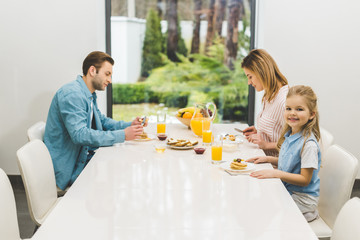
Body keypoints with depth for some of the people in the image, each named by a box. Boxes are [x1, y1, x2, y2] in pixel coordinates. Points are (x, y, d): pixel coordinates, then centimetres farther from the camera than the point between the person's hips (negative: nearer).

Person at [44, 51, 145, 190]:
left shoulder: (90, 95, 12)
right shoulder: (71, 94, -21)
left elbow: (101, 121, 22)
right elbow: (79, 135, -30)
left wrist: (129, 125, 4)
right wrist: (122, 135, -28)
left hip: (83, 156, 9)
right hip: (69, 169, -9)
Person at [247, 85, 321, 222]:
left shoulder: (309, 144, -22)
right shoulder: (289, 135, 5)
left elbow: (305, 179, -21)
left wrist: (276, 173, -27)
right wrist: (269, 159, 5)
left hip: (302, 199, -8)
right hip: (286, 191, 8)